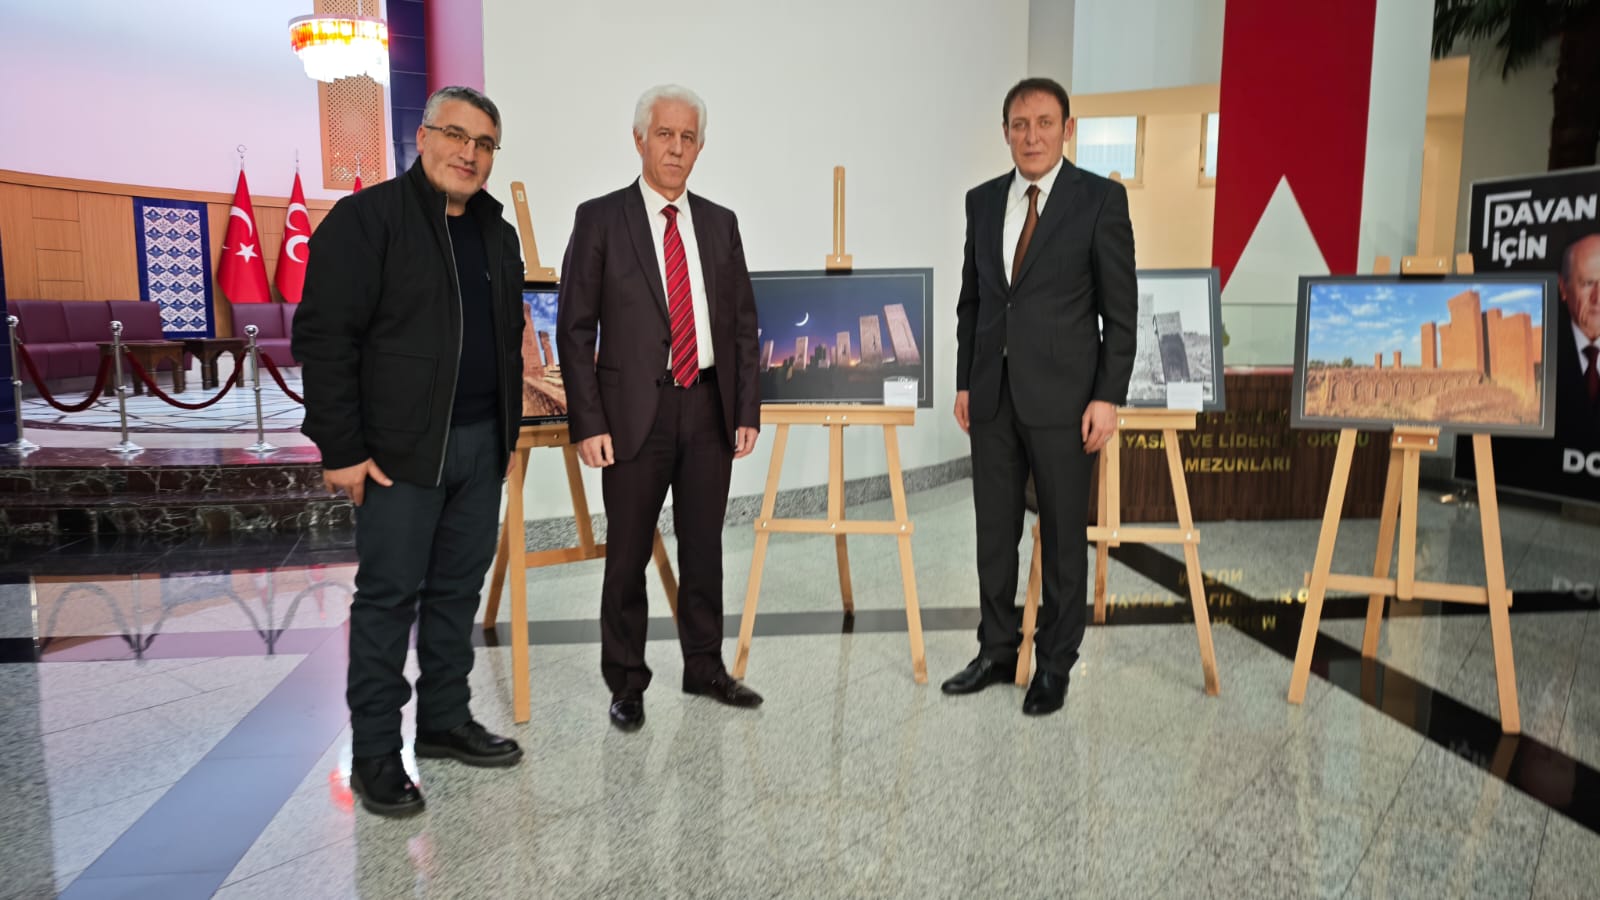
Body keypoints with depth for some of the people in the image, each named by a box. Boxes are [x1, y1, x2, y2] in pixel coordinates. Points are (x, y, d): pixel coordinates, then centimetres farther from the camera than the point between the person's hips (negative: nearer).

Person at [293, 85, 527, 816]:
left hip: (481, 444, 7)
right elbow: (323, 337, -11)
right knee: (388, 594, -1)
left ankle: (445, 720, 26)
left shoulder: (496, 234, 15)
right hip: (400, 448, -6)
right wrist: (340, 449, -15)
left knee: (459, 588, 13)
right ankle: (374, 754, 10)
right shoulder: (365, 219, -6)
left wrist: (509, 429, 14)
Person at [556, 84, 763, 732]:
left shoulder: (720, 224, 10)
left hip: (709, 408, 4)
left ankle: (704, 667, 29)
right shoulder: (600, 219, -1)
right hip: (636, 411, -3)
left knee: (704, 546, 13)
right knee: (628, 553, 5)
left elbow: (743, 324, 11)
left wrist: (747, 411, 3)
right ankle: (626, 683, 21)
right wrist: (588, 423, -10)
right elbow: (575, 330, -4)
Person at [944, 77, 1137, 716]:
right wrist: (965, 382, 10)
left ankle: (1054, 665, 19)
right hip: (993, 394, 5)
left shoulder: (1101, 199, -5)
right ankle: (997, 651, 26)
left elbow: (1121, 309, -6)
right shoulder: (983, 201, 9)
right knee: (994, 531, 11)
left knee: (1063, 537, 5)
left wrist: (1108, 398, -11)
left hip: (1062, 397, -4)